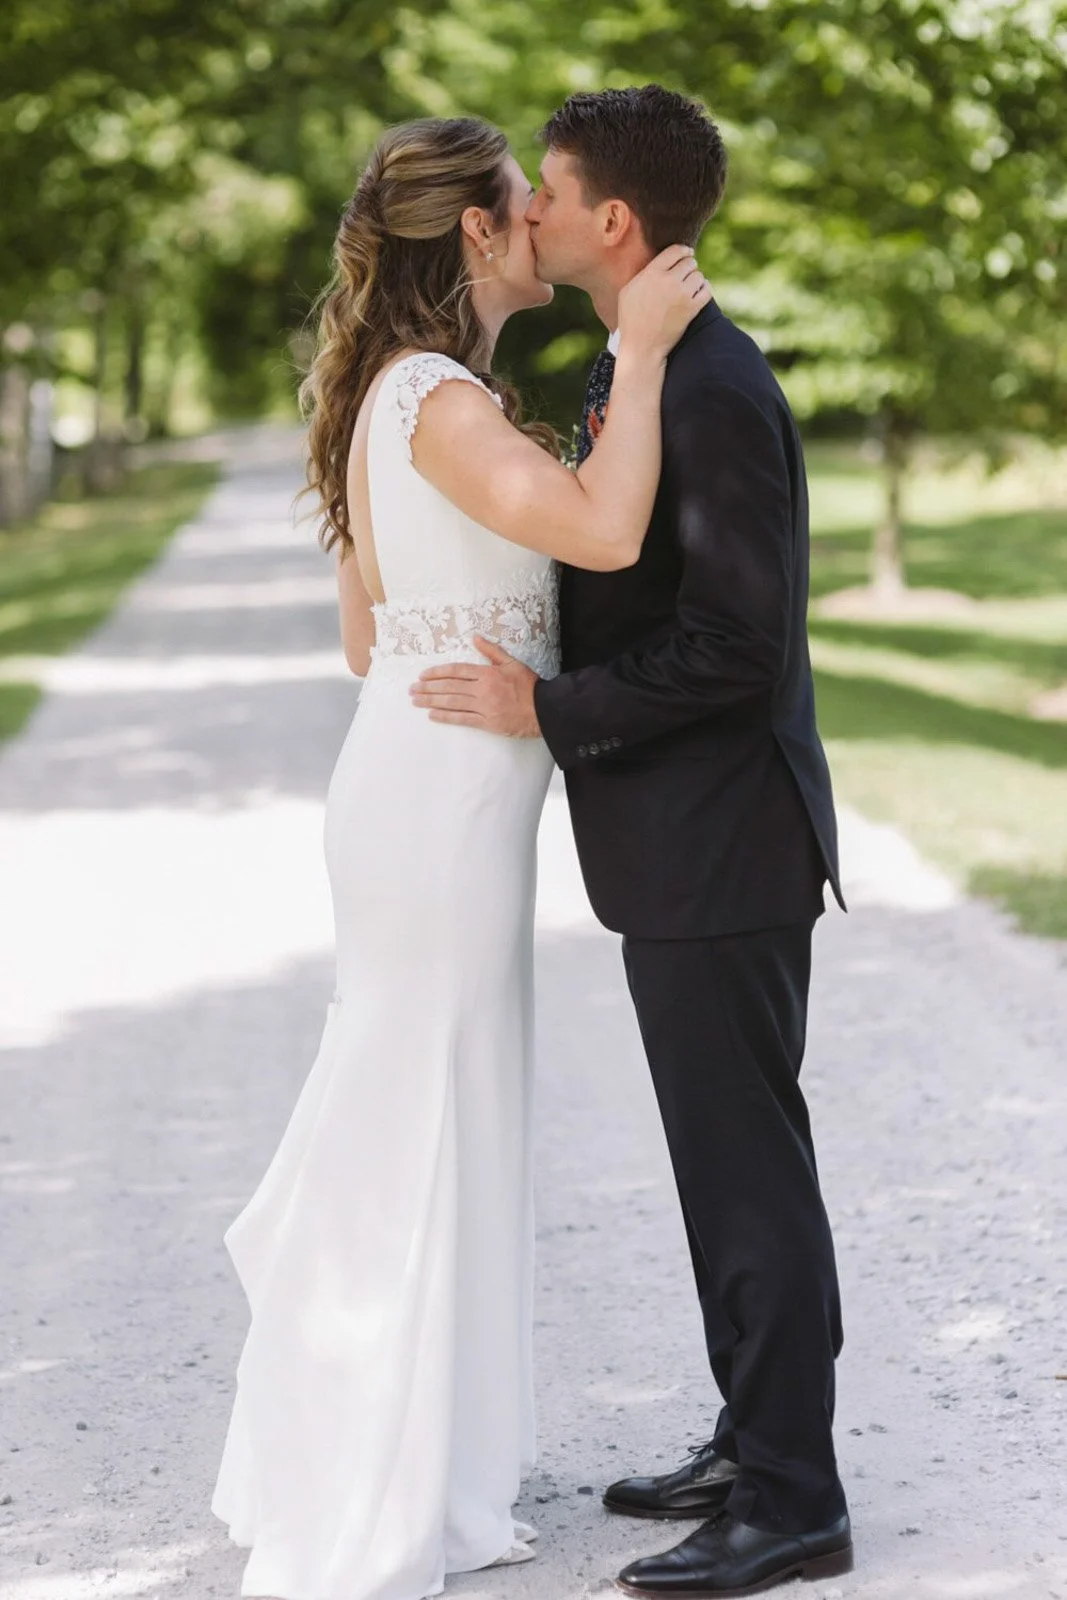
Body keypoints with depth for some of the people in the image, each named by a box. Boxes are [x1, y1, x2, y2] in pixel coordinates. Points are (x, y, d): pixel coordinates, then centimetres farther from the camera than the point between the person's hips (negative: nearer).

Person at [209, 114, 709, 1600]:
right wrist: (640, 352, -21)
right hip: (444, 796, -10)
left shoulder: (407, 394, 13)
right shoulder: (438, 400, -17)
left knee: (433, 1130, 16)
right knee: (416, 1138, -2)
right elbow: (606, 531, -32)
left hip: (424, 788, 10)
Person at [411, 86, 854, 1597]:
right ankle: (753, 1444, 29)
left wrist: (549, 710, -19)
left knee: (751, 1168, -2)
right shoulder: (636, 375, 13)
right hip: (681, 849, 10)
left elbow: (740, 643, -24)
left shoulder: (716, 392, -19)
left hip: (723, 848, -10)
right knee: (723, 1165, 17)